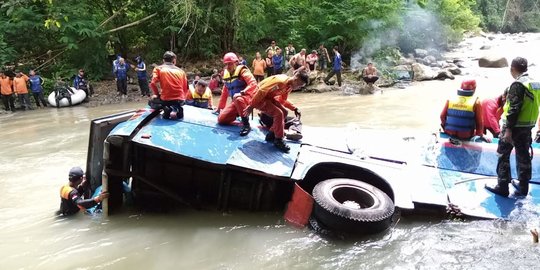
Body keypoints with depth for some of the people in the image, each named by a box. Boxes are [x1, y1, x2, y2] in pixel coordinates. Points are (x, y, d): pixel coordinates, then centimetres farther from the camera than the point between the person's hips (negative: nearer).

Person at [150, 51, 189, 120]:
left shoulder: (158, 68, 7)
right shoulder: (181, 71, 13)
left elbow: (153, 83, -5)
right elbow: (186, 88, 12)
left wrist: (157, 95, 11)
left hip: (165, 100, -3)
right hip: (180, 100, 3)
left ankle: (166, 109, -2)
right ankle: (177, 109, 2)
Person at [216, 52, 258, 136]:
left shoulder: (242, 70, -8)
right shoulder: (226, 74, 14)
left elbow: (253, 84, -23)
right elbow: (224, 93, 21)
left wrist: (242, 92, -36)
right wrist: (220, 107, 22)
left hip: (247, 98, -7)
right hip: (235, 102, 7)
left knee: (238, 99, -42)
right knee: (221, 119, -6)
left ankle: (246, 124, -29)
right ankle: (239, 114, 17)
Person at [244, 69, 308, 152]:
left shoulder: (290, 85, 0)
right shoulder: (281, 82, -30)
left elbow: (283, 100, 18)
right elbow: (261, 92, -28)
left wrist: (294, 109, 11)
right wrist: (251, 106, -22)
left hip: (269, 97, 10)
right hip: (258, 97, -10)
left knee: (284, 112, 5)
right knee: (278, 113, -20)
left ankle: (271, 135, 14)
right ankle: (278, 140, -9)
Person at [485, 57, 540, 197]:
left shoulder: (518, 85, -17)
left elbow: (514, 109, -22)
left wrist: (508, 129, -21)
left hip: (515, 126, -8)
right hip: (528, 126, 8)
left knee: (503, 155, 1)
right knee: (523, 156, 15)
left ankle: (502, 187, 3)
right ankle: (523, 187, 25)